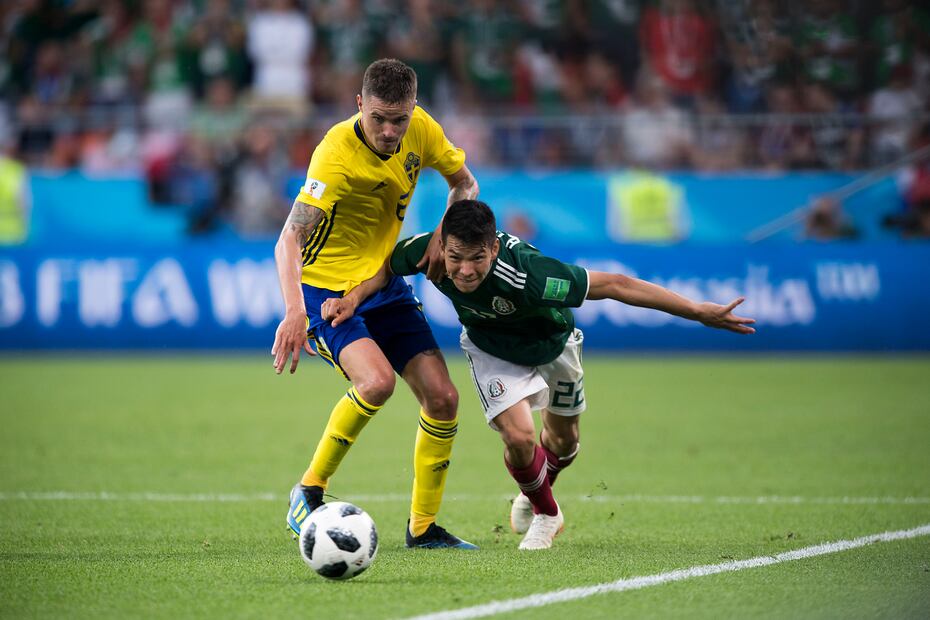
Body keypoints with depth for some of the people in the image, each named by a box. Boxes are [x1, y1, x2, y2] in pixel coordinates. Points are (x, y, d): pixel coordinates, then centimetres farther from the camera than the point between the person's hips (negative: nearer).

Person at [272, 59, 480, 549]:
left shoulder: (420, 128, -9)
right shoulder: (337, 154, -28)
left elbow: (464, 184, 10)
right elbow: (289, 240, -36)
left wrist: (444, 237, -8)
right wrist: (295, 311, -51)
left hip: (384, 284, 6)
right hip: (325, 288, -6)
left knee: (442, 399, -4)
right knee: (377, 381, -30)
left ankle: (423, 526, 12)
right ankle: (309, 492, -10)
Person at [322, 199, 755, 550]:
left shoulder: (525, 275, -46)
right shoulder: (427, 251, -35)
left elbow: (613, 285, -40)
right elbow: (388, 265, -9)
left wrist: (701, 312, -38)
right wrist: (354, 296, -28)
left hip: (551, 343, -1)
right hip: (491, 350, 1)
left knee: (564, 440, 17)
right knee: (519, 436, -18)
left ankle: (535, 495, 53)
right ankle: (544, 511, 15)